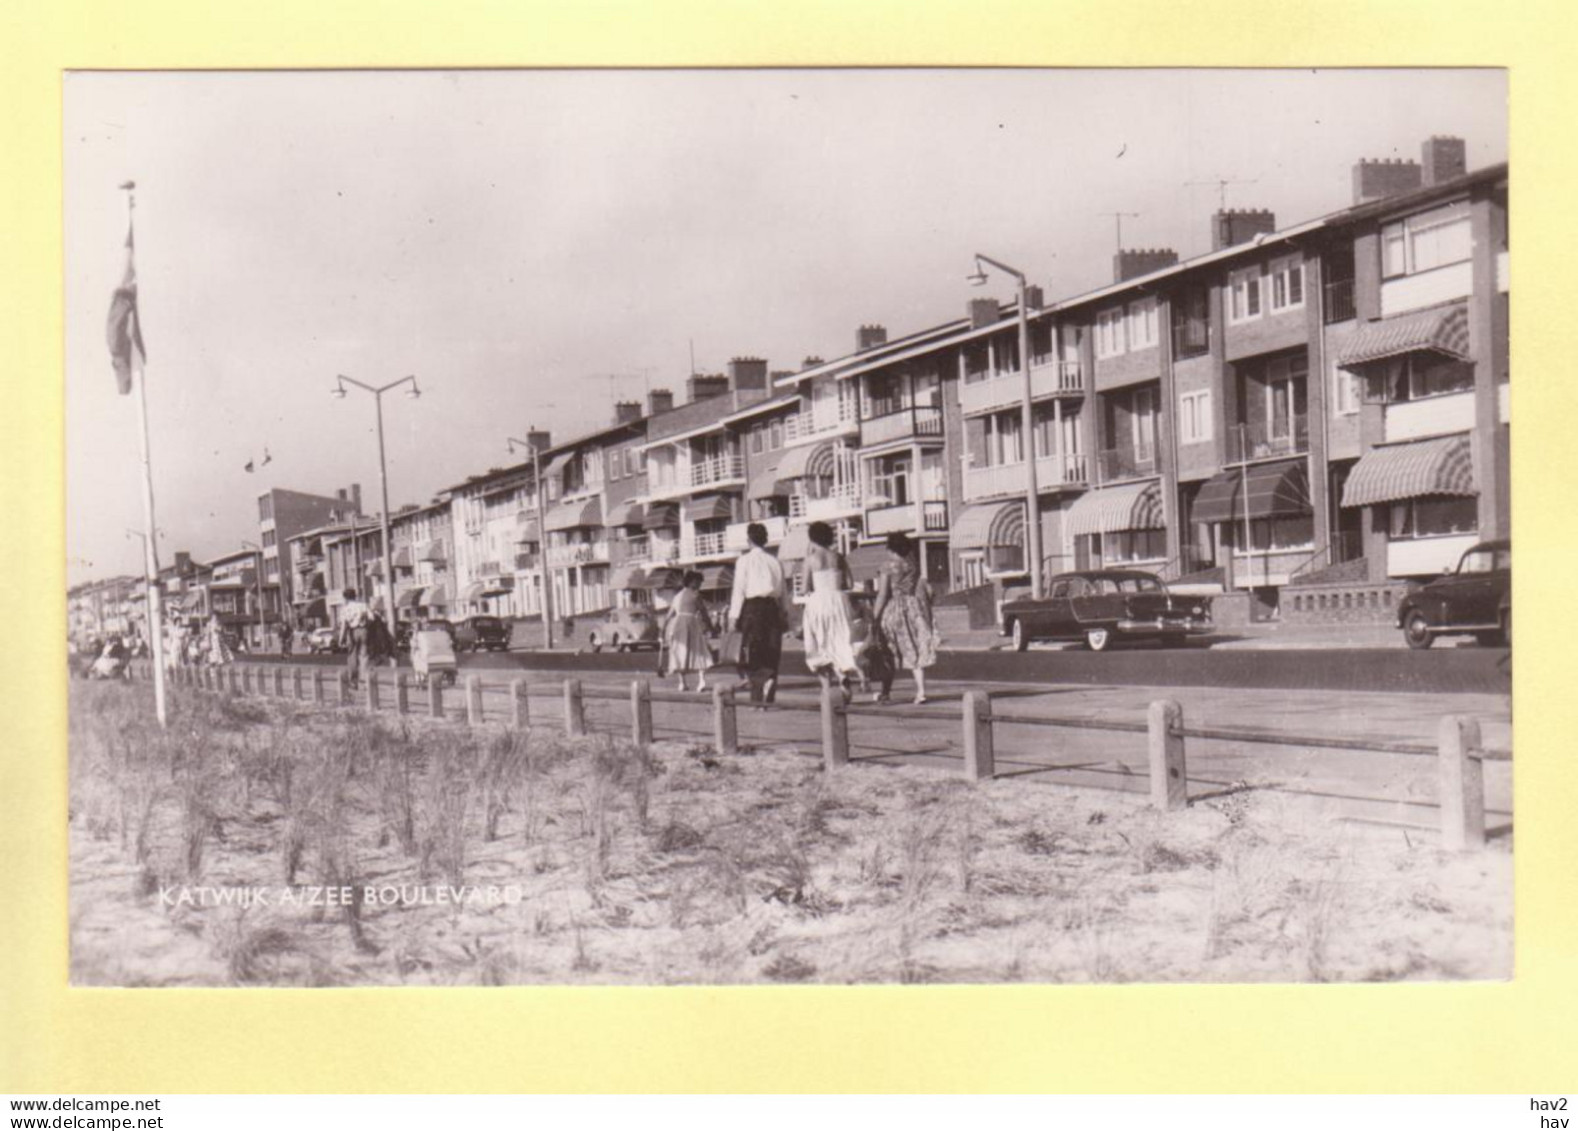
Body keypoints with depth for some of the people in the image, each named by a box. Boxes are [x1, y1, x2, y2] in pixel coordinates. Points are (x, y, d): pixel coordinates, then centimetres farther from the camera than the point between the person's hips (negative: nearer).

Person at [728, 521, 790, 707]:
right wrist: (785, 615, 16)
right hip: (773, 607, 4)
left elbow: (739, 589, -5)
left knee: (752, 652, 1)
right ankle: (766, 697, 6)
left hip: (753, 606, -4)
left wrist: (733, 615, -3)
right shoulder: (774, 561, 11)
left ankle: (765, 679, -24)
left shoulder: (745, 560, -1)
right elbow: (783, 591, 11)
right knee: (771, 652, 8)